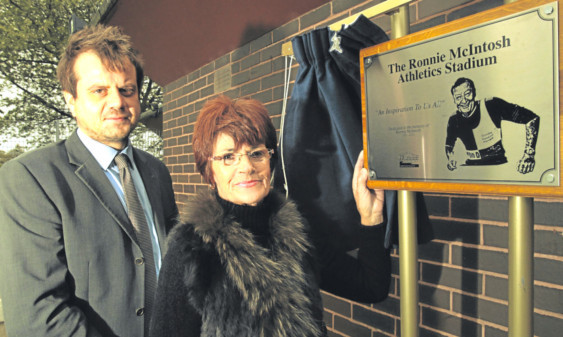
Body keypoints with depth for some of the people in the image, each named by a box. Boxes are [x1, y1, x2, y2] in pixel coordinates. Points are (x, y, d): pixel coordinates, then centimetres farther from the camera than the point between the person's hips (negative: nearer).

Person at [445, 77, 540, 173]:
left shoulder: (491, 105, -13)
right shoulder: (454, 120, -2)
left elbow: (532, 119, -12)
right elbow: (449, 144, 17)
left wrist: (529, 155, -19)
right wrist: (450, 158, -6)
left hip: (498, 164, -3)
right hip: (472, 167, 3)